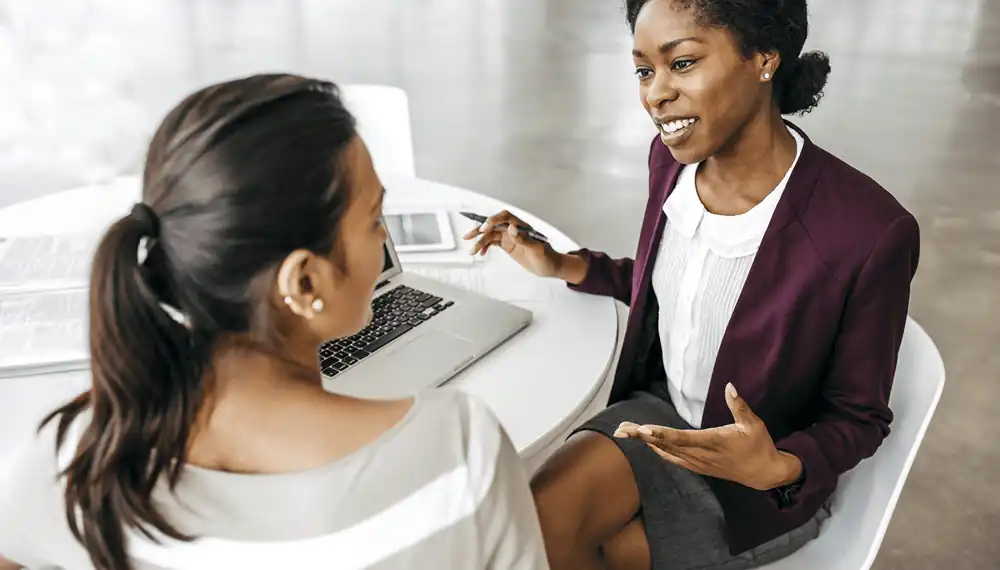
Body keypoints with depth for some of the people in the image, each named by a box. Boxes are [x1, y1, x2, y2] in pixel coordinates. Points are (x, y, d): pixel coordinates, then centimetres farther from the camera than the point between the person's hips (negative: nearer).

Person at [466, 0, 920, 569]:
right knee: (539, 524, -20)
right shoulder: (674, 158, -10)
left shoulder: (870, 232, -27)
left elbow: (860, 417, -12)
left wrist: (778, 467, -31)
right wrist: (564, 266, 0)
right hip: (662, 410, 4)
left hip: (767, 485, -4)